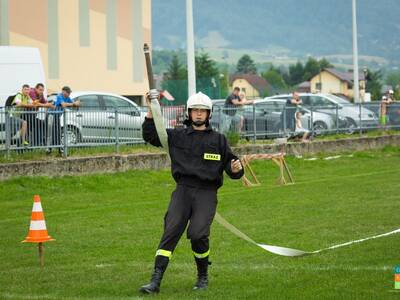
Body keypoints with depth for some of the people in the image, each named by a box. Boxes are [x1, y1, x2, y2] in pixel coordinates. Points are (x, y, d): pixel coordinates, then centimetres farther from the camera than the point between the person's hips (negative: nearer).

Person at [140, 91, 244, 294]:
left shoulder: (218, 140, 12)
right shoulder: (177, 136, 14)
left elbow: (232, 169, 13)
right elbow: (150, 135, 11)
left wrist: (236, 169, -11)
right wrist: (151, 111, 0)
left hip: (206, 193, -1)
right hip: (183, 190, 1)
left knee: (198, 234, -17)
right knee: (170, 231, -12)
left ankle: (203, 277, 8)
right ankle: (155, 281, -18)